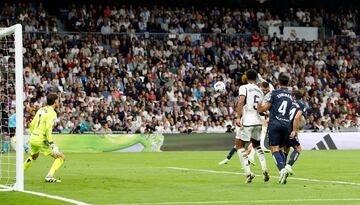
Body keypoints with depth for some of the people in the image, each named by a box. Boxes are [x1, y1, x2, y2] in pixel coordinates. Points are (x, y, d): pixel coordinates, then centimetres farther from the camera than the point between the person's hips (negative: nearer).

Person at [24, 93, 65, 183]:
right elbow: (48, 129, -23)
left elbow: (32, 124, 16)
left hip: (33, 137, 8)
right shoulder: (51, 113, -13)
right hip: (41, 140, -8)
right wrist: (52, 144, -24)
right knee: (61, 157, -4)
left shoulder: (41, 110, 11)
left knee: (33, 156, 37)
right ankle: (49, 176, -17)